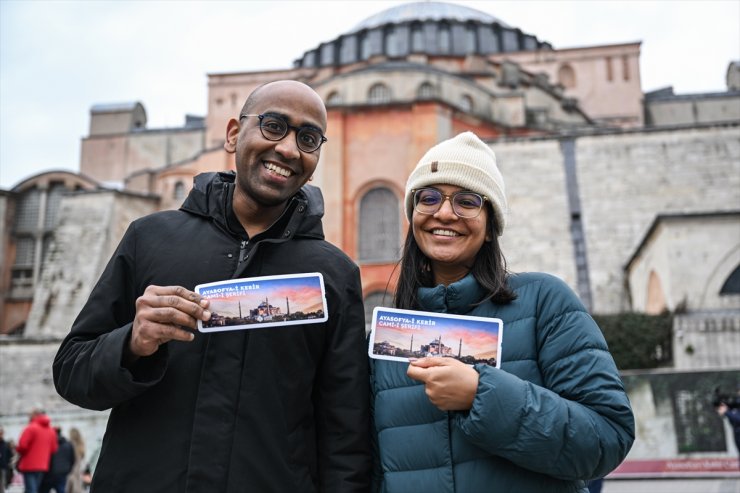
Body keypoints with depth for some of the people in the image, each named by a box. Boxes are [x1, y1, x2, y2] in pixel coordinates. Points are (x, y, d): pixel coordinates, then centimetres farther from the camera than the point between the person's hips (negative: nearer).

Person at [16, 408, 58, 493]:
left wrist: (18, 450, 6)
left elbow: (22, 445, -15)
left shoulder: (31, 428, -10)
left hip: (29, 465, -6)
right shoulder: (51, 430, 10)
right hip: (43, 466, 6)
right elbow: (54, 448, 7)